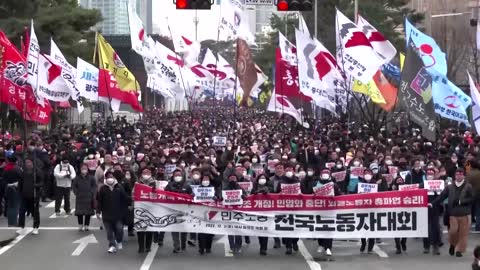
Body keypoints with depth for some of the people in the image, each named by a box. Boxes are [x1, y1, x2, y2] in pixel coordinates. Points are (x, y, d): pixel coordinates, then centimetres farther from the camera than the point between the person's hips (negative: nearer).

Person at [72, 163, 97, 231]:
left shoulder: (91, 177, 1)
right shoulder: (77, 178, 2)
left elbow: (94, 186, 4)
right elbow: (73, 186, 8)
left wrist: (92, 193, -6)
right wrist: (77, 193, -3)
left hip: (89, 198, 0)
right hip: (80, 198, 0)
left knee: (88, 213, 2)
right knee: (79, 213, 0)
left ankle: (86, 226, 10)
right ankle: (80, 226, 10)